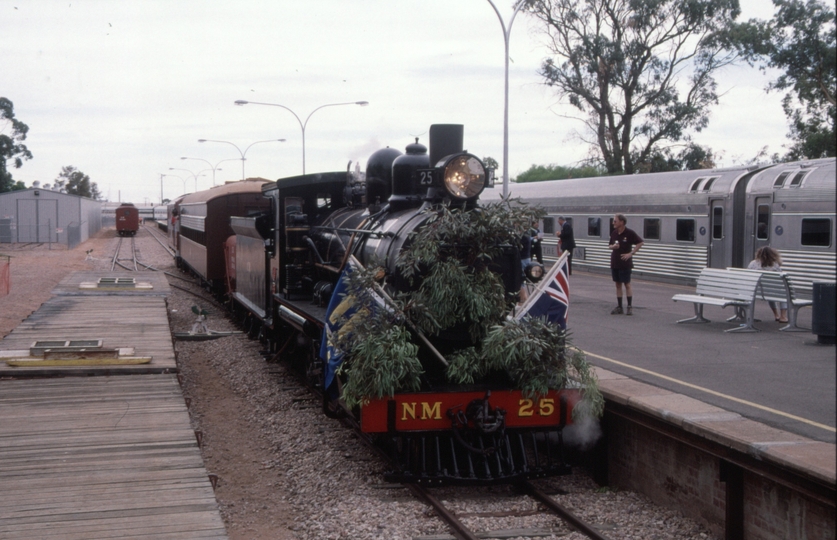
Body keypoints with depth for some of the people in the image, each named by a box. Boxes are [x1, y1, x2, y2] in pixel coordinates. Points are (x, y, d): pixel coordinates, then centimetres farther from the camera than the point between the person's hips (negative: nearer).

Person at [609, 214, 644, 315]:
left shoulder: (629, 233, -10)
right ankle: (619, 307, 13)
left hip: (625, 263, -6)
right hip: (614, 263, 6)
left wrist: (631, 253, -12)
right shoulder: (614, 233, 7)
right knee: (618, 285, 9)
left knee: (627, 284, 0)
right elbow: (610, 245, 18)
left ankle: (630, 307, 6)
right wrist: (613, 246, -6)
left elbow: (641, 242, -8)